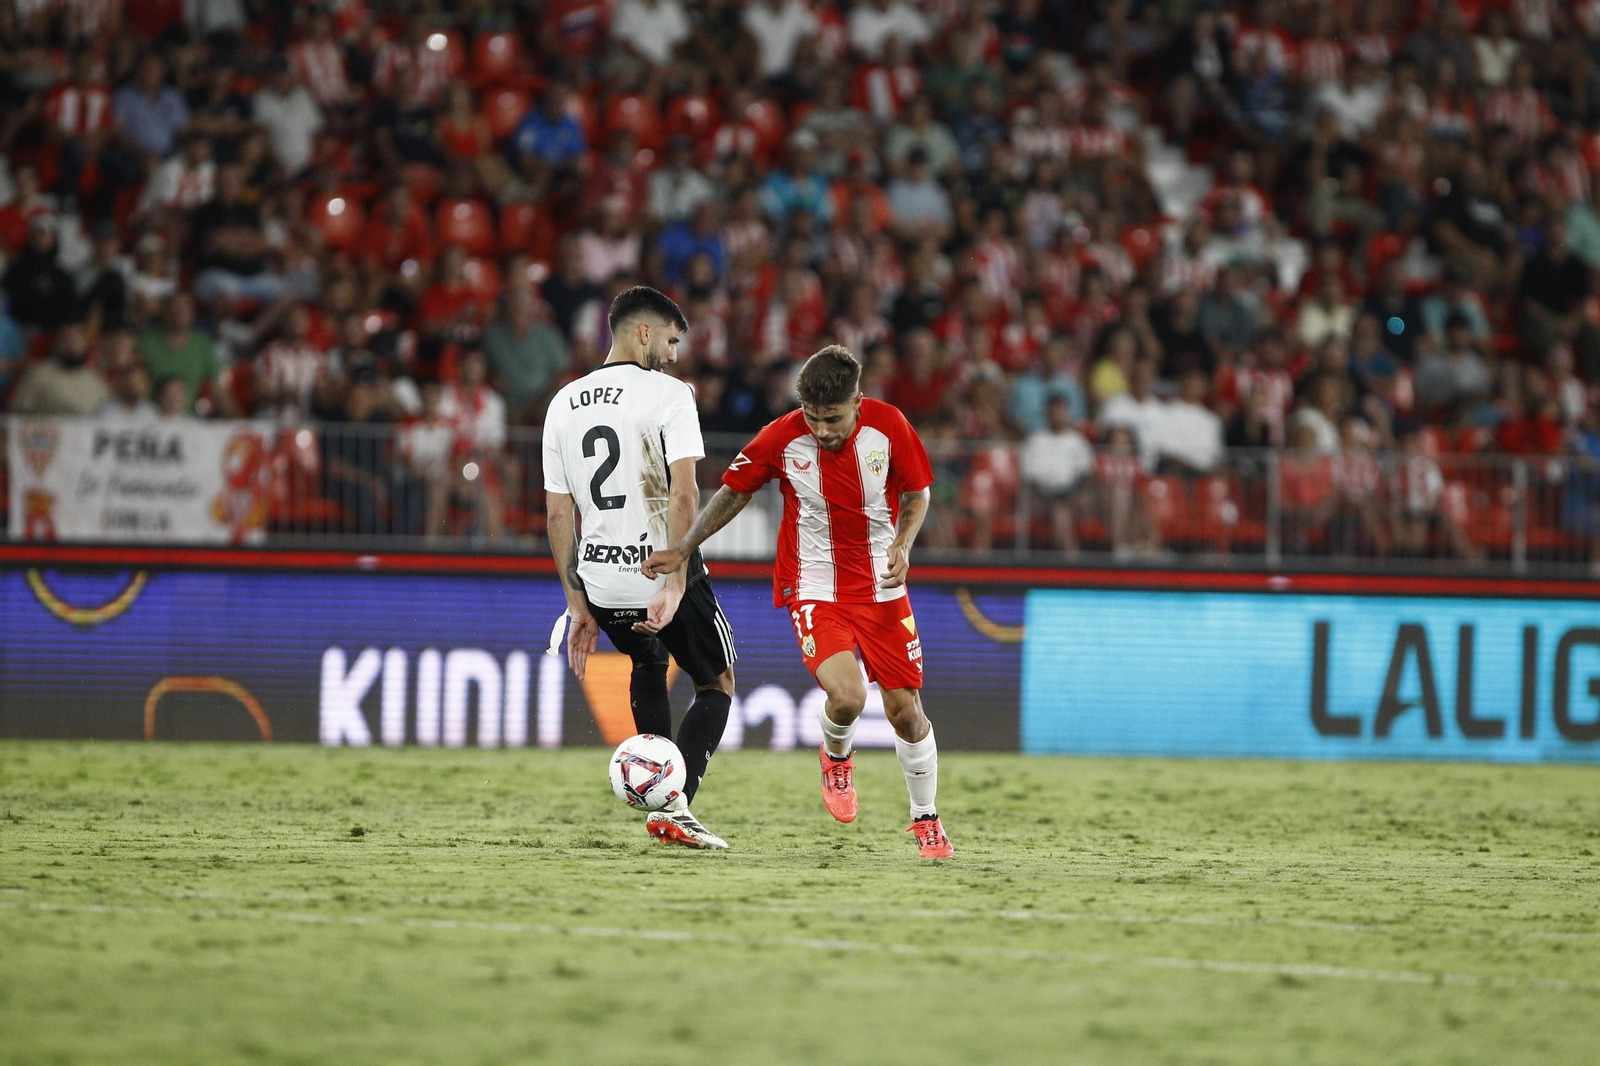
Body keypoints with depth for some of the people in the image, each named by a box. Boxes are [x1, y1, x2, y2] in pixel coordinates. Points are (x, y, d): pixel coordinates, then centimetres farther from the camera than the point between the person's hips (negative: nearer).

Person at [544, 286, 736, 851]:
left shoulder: (563, 403, 8)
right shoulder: (668, 394, -9)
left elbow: (558, 513, 9)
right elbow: (684, 494, -20)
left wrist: (579, 605, 12)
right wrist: (675, 587, -20)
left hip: (599, 581, 5)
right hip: (663, 572, -5)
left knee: (648, 664, 34)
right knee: (717, 685, 15)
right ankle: (675, 804, -4)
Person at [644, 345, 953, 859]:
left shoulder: (888, 427, -12)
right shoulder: (782, 439, -14)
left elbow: (917, 493, 4)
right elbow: (734, 492, 3)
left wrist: (903, 546, -14)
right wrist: (683, 549, 1)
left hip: (882, 588, 2)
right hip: (815, 591, -2)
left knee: (905, 711, 2)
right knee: (847, 696, -25)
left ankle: (925, 818, 26)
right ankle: (836, 757, 12)